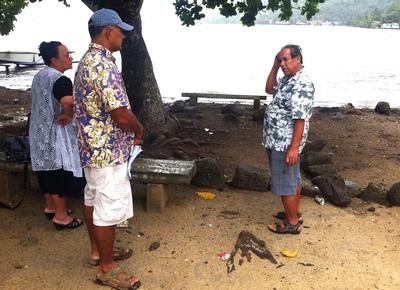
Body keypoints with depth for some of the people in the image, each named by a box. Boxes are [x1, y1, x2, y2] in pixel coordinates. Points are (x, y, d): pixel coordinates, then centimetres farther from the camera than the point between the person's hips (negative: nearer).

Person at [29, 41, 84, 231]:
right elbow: (68, 102, -42)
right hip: (56, 136, -9)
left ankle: (51, 207, 35)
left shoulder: (38, 76, 10)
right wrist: (68, 114, -22)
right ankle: (61, 216, 13)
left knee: (48, 172, 20)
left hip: (40, 134, 9)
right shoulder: (60, 80, -21)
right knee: (61, 175, 2)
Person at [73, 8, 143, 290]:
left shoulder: (87, 61, 11)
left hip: (92, 147, 11)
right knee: (109, 207, 0)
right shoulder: (104, 66, -23)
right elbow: (121, 115, -26)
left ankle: (99, 249, 36)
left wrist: (131, 129, 12)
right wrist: (139, 129, -5)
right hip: (109, 150, -10)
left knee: (93, 200, 20)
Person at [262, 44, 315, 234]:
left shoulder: (302, 84, -22)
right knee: (292, 179, 20)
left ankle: (292, 223, 14)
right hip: (277, 140, 10)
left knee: (284, 182, 0)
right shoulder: (288, 79, 9)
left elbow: (300, 119, -25)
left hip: (285, 143, -10)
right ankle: (294, 213, 34)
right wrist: (274, 67, 10)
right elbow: (269, 89, 24)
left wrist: (294, 147, -26)